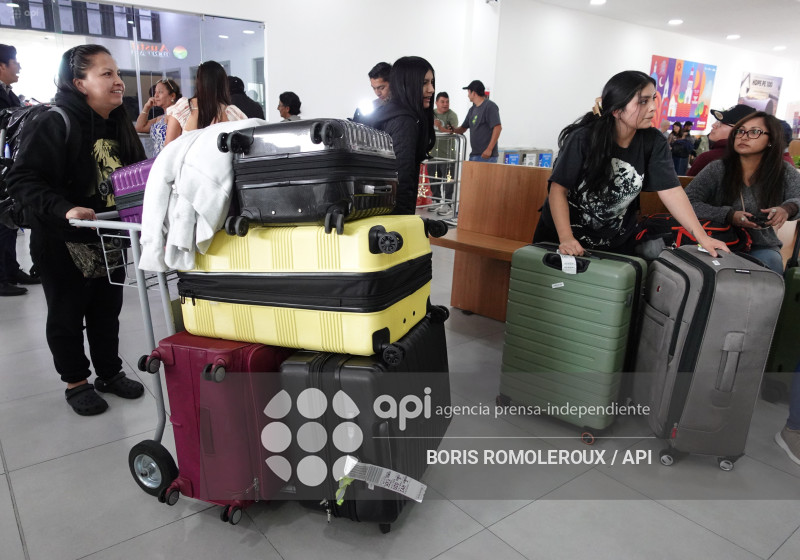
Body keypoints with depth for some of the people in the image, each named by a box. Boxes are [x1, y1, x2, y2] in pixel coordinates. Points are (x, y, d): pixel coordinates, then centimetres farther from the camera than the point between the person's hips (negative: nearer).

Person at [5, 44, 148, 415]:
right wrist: (64, 209, -34)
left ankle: (110, 373, 33)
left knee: (107, 309, 17)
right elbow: (23, 179, -21)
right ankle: (76, 382, 27)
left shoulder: (120, 126, 4)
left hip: (110, 238, 6)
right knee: (67, 314, 10)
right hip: (65, 242, -6)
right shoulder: (54, 125, -18)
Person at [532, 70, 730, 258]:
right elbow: (558, 188, -20)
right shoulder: (583, 138, -20)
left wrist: (701, 236, -21)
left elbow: (670, 190, -13)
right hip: (561, 233, -3)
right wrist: (566, 238, -32)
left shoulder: (653, 142, -9)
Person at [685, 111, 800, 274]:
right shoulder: (717, 169, -5)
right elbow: (687, 202, -12)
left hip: (762, 246, 2)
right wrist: (727, 215, -24)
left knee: (771, 261, -31)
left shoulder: (785, 173, 2)